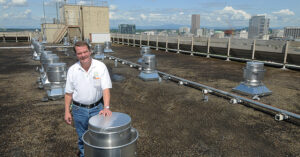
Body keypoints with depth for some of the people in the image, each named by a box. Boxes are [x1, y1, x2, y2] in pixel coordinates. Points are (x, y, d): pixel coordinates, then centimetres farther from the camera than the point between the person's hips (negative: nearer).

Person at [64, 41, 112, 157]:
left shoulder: (100, 67, -11)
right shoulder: (72, 70, -5)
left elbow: (106, 88, -16)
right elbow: (68, 93, 2)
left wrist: (106, 107, -27)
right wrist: (67, 111, 1)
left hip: (97, 108, -1)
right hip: (79, 110, 2)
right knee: (82, 139, 17)